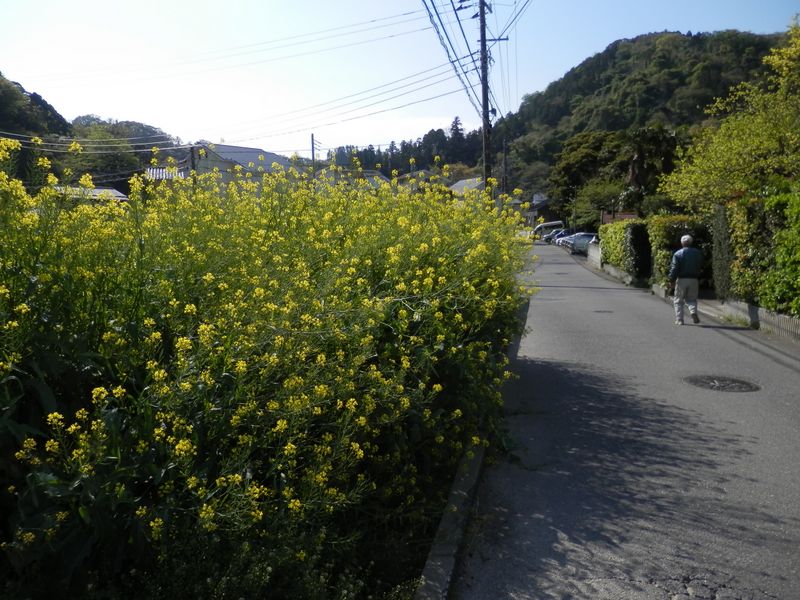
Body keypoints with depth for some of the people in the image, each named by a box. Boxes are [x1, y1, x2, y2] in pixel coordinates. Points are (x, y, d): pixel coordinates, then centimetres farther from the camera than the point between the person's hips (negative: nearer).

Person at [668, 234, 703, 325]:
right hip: (693, 279, 3)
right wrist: (698, 277, 17)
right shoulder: (698, 253, 6)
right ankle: (693, 311, -13)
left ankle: (679, 319, 5)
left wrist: (671, 280, -8)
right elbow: (701, 266, 9)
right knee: (692, 299, 15)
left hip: (681, 279, -3)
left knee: (678, 300, 7)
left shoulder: (678, 254, -7)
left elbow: (674, 268, -11)